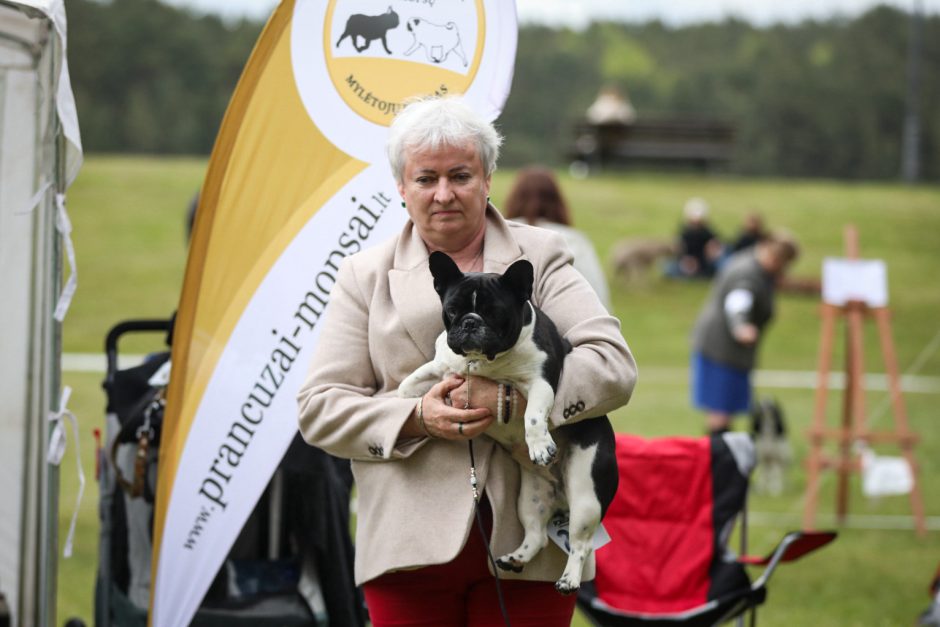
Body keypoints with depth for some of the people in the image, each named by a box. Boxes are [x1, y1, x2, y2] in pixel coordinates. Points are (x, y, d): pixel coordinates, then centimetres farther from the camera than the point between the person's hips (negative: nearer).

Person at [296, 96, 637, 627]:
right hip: (410, 547, 1)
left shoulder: (541, 258, 9)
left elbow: (614, 367, -2)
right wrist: (415, 417, -10)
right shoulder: (365, 277, 12)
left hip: (526, 542, 0)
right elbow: (319, 406, 7)